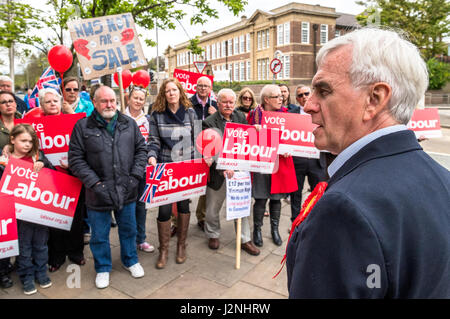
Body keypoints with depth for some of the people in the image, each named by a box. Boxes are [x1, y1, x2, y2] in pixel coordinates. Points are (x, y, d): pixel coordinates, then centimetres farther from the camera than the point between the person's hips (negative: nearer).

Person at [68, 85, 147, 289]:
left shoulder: (129, 124, 4)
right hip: (98, 193, -2)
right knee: (99, 235, 13)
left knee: (128, 229, 19)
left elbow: (141, 149, 7)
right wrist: (95, 183, -12)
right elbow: (76, 160, -6)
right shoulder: (83, 127, -5)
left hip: (127, 191, 2)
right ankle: (103, 268, 36)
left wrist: (135, 176, -3)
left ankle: (130, 260, 42)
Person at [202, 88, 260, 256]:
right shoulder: (209, 123, -10)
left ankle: (245, 240, 27)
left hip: (238, 170, 4)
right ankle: (213, 235, 38)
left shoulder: (240, 117, 6)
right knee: (213, 208, 14)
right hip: (218, 173, -3)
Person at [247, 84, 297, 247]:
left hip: (280, 161, 3)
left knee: (276, 197, 11)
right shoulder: (254, 114, -1)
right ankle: (257, 229, 22)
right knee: (260, 198, 1)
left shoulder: (284, 113, 7)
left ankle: (274, 229, 30)